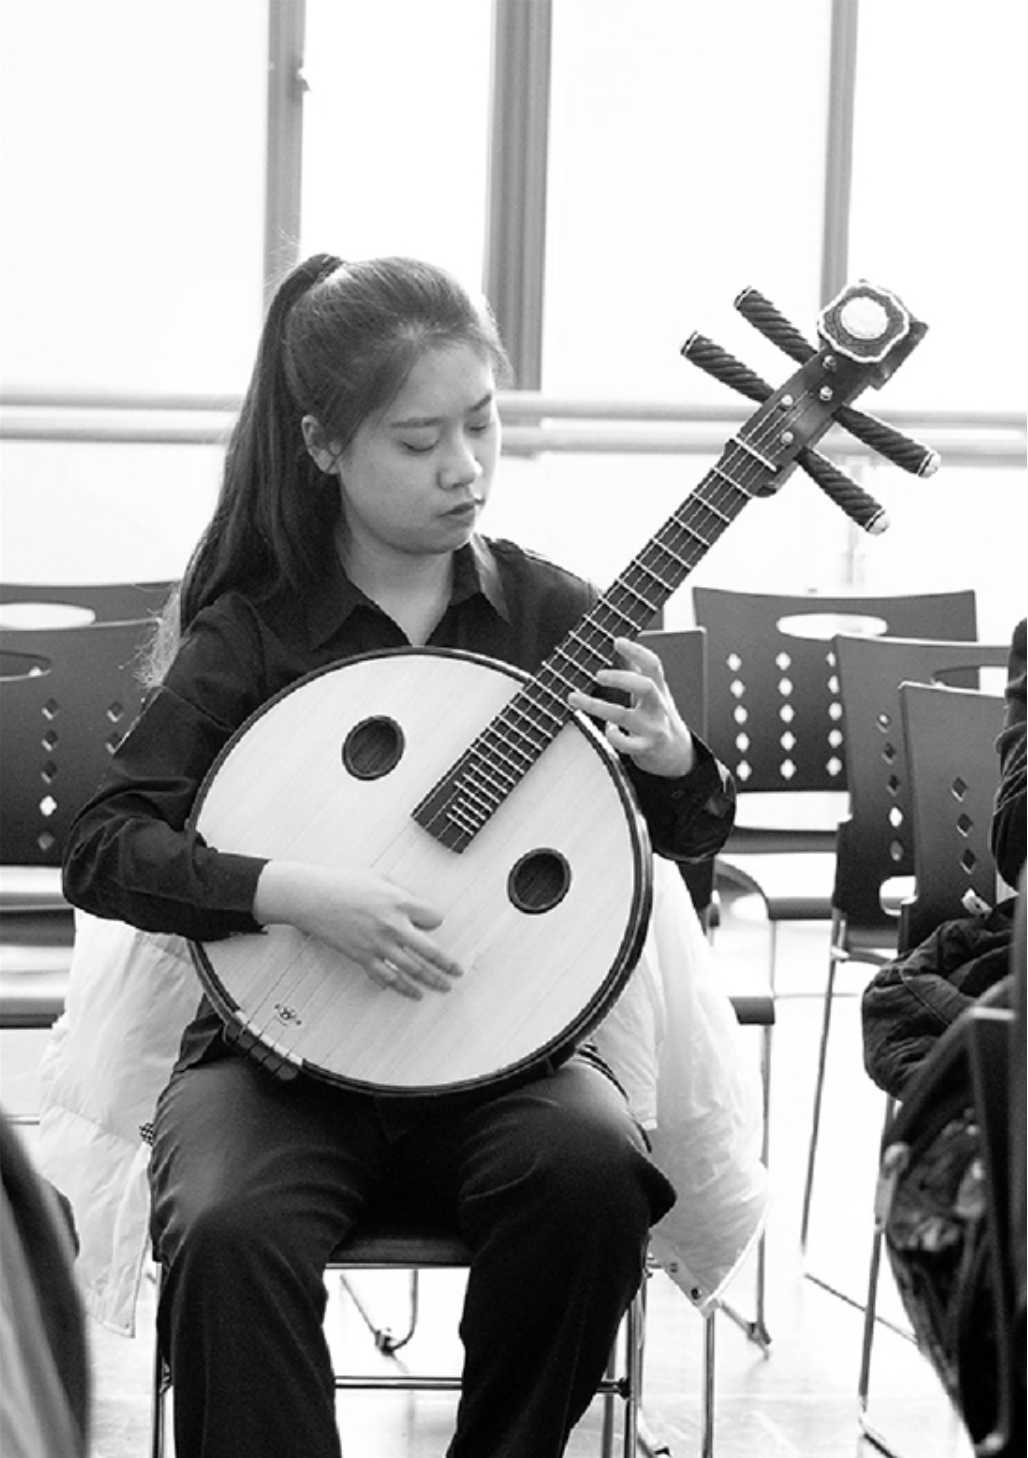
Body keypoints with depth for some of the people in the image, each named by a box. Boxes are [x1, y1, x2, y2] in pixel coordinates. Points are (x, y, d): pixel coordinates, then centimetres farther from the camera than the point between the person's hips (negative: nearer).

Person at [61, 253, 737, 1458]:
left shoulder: (545, 613, 4)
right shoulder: (248, 634, -3)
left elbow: (694, 836, 10)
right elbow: (99, 848, -9)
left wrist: (673, 766, -14)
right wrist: (295, 894, -24)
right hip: (282, 1051, -2)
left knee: (590, 1174, -29)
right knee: (228, 1236, -33)